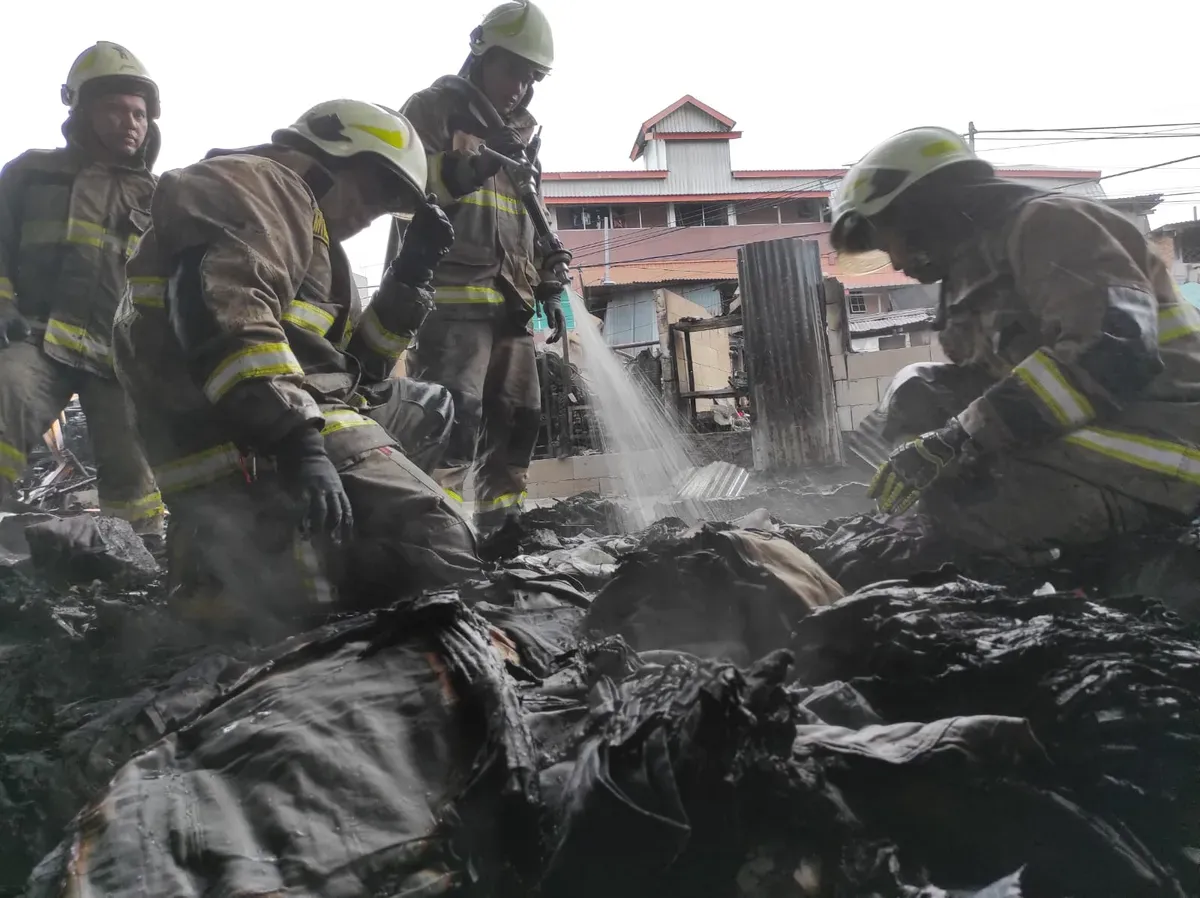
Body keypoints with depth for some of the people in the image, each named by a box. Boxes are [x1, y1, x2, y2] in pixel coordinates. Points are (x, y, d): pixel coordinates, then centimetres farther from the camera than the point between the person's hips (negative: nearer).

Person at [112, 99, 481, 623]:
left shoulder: (303, 228, 32)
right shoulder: (253, 185, 1)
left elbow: (347, 365, 28)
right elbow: (224, 310, -20)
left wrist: (410, 278, 20)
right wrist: (295, 436, -28)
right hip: (260, 447, -10)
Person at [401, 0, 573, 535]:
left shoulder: (519, 136, 26)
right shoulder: (432, 110, 4)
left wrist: (549, 289, 20)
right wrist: (458, 173, -28)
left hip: (510, 302, 8)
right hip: (450, 295, -8)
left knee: (517, 419, 8)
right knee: (453, 416, -20)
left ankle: (501, 526, 19)